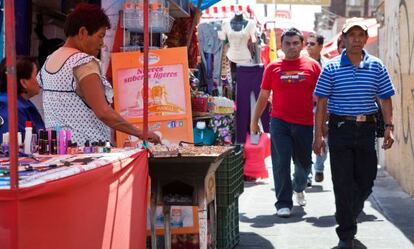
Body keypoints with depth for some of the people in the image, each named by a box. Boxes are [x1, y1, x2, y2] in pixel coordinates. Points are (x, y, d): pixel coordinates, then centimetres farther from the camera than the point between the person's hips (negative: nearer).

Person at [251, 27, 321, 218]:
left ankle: (299, 188, 43)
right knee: (281, 163, -6)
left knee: (304, 163, 13)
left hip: (305, 123, 1)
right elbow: (263, 97, 11)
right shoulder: (273, 68, 5)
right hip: (279, 123, -1)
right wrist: (254, 120, 11)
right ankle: (283, 203, 2)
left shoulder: (312, 66, 3)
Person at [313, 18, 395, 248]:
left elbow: (386, 99, 8)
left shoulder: (377, 67, 5)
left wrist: (389, 128, -2)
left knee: (366, 181, 8)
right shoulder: (332, 68, -1)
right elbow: (322, 102, 0)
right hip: (340, 128, -2)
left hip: (366, 128, 2)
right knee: (343, 183, -1)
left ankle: (349, 217, 35)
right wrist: (318, 134, -6)